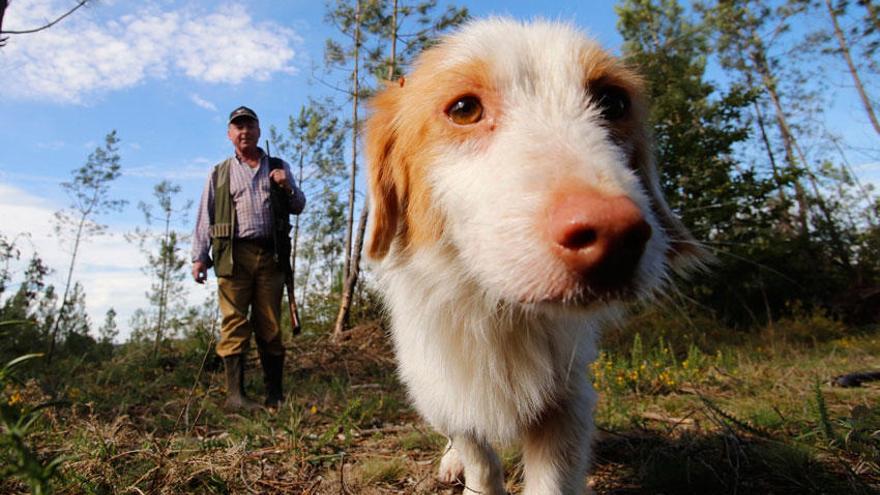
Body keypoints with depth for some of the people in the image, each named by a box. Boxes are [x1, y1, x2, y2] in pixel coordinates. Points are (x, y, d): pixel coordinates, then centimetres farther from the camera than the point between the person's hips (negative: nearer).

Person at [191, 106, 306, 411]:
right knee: (235, 325, -6)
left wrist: (288, 187, -3)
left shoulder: (278, 168, 20)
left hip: (271, 254, 1)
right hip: (234, 254, 0)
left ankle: (275, 395, 7)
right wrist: (199, 256, 6)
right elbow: (204, 218, 15)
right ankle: (235, 395, -4)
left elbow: (298, 207, 18)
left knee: (270, 326, 1)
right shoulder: (219, 173, 19)